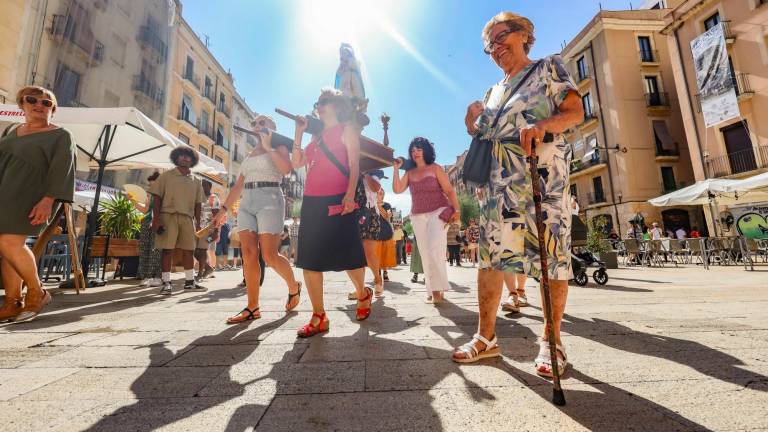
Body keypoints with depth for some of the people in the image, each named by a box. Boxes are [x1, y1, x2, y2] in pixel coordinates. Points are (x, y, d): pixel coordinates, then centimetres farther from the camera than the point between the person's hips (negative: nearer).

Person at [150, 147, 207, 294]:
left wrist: (198, 223, 7)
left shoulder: (196, 181, 14)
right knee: (167, 249, -2)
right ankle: (166, 283, 6)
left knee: (189, 250, 5)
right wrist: (156, 217, -8)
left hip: (188, 217, 3)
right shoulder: (166, 176, 6)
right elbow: (157, 197, 1)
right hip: (168, 215, -3)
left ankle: (189, 282, 14)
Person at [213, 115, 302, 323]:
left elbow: (286, 169, -15)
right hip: (246, 203, 7)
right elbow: (238, 185, 24)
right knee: (249, 255, -3)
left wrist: (268, 147, -10)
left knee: (270, 256, -12)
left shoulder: (279, 147, 7)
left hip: (269, 200, -7)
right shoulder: (250, 154, 25)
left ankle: (294, 286, 13)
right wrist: (224, 209, 19)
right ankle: (252, 307, 1)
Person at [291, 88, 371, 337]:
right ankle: (319, 317, 8)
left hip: (338, 200, -7)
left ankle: (363, 294, 28)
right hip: (312, 202, 7)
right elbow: (296, 163, 21)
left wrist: (350, 195, -19)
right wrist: (299, 133, 15)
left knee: (347, 256, -1)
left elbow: (354, 164, -6)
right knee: (308, 259, 1)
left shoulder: (347, 128, 7)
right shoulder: (317, 136, 25)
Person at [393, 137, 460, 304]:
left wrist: (456, 211, -14)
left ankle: (438, 288, -3)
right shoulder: (409, 173, 12)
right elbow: (397, 190, 1)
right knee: (426, 255, 5)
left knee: (435, 249, -18)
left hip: (438, 212, -4)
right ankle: (432, 291, 15)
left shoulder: (435, 168, 2)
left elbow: (449, 191, -3)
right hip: (418, 217, 4)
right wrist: (396, 169, 0)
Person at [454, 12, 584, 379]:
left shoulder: (549, 67, 13)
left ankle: (551, 340, 11)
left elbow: (576, 112, 0)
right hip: (498, 179, 4)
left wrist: (542, 125, -20)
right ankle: (486, 337, 6)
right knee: (490, 255, -3)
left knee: (552, 254, -3)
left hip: (543, 173, -4)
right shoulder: (494, 92, 26)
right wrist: (472, 122, 4)